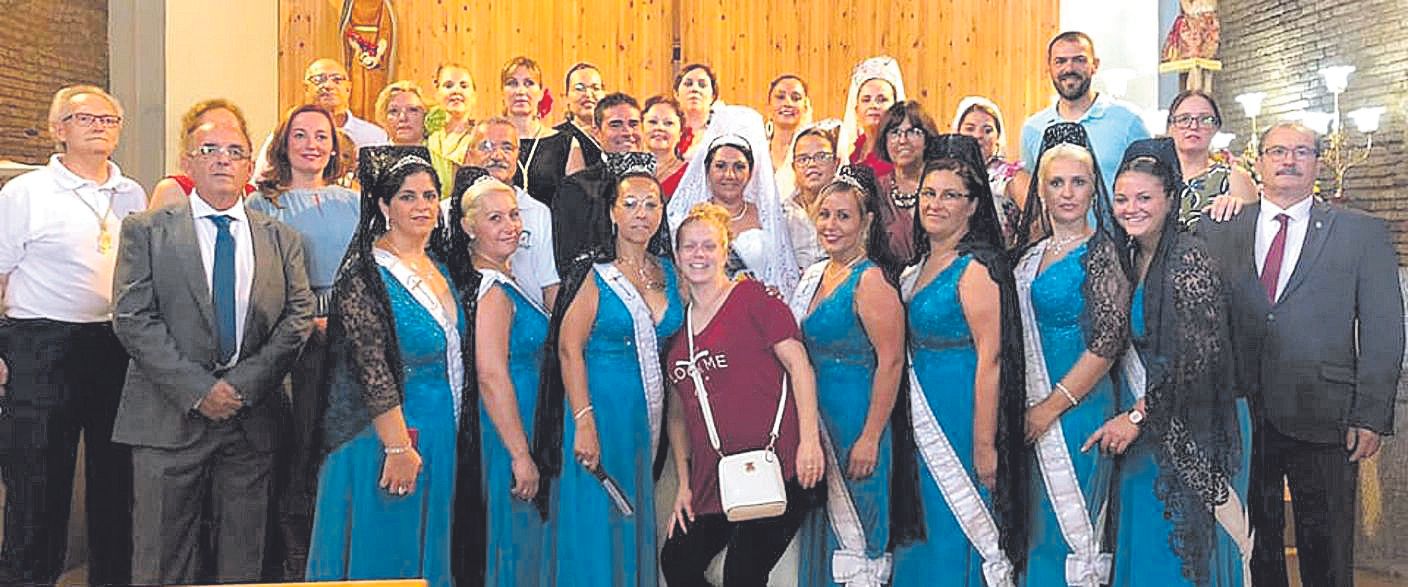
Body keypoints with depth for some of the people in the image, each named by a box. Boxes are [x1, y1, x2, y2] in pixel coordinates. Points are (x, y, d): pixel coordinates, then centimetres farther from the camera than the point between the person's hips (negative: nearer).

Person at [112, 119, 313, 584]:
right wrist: (197, 389, -13)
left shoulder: (282, 239, 10)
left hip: (252, 419, 2)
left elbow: (300, 316, 3)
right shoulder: (146, 230, 4)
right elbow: (132, 318, -5)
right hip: (169, 418, -2)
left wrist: (243, 384, -9)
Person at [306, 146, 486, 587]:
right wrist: (398, 447, -19)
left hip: (445, 438, 7)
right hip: (387, 435, -7)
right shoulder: (365, 273, -12)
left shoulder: (443, 266, 10)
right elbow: (371, 367, -18)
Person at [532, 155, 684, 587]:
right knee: (595, 526, 1)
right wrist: (584, 422, -21)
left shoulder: (668, 272, 9)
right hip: (601, 404, -5)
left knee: (636, 526, 13)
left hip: (647, 413, 5)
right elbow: (569, 349, -13)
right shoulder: (595, 274, -7)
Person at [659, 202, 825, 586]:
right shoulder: (677, 324, 15)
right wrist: (684, 484, 12)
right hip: (712, 479, 6)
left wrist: (809, 440, -17)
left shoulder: (751, 298, -2)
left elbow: (799, 364, -8)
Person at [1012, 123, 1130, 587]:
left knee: (1067, 526, 2)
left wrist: (1051, 406, -15)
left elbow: (1108, 342, -15)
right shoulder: (1033, 251, 9)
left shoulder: (1100, 251, -9)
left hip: (1077, 406, -6)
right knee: (1036, 524, 14)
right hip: (1032, 407, 6)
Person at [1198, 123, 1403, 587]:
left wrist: (1371, 417, -6)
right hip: (1239, 415, 1)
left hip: (1323, 420, -1)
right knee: (1254, 543, 13)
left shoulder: (1363, 233, 5)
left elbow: (1383, 332, 0)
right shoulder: (1217, 231, 7)